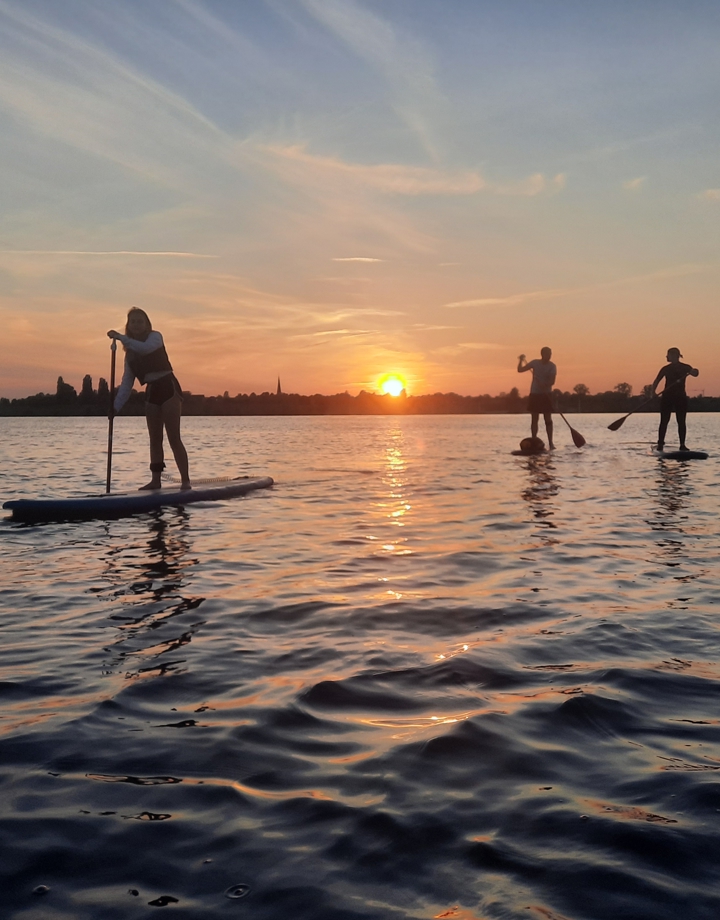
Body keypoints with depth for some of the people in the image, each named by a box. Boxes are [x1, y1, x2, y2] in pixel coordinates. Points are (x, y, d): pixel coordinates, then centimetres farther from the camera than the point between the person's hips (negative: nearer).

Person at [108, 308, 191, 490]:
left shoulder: (155, 337, -2)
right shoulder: (130, 353, 13)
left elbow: (146, 348, -27)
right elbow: (126, 383, 6)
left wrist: (121, 337, -31)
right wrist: (116, 406, -5)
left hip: (168, 388, -7)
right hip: (151, 393, 7)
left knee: (174, 437, -12)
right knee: (155, 439, 8)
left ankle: (185, 480, -11)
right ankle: (156, 480, 13)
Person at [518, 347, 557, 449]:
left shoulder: (552, 366, -6)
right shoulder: (535, 363, -1)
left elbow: (552, 381, -17)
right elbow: (520, 370, -1)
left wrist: (544, 385, -34)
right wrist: (521, 360, -16)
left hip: (546, 395, -1)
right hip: (534, 394, 1)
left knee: (548, 419, -2)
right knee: (534, 419, 1)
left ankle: (550, 443, 1)